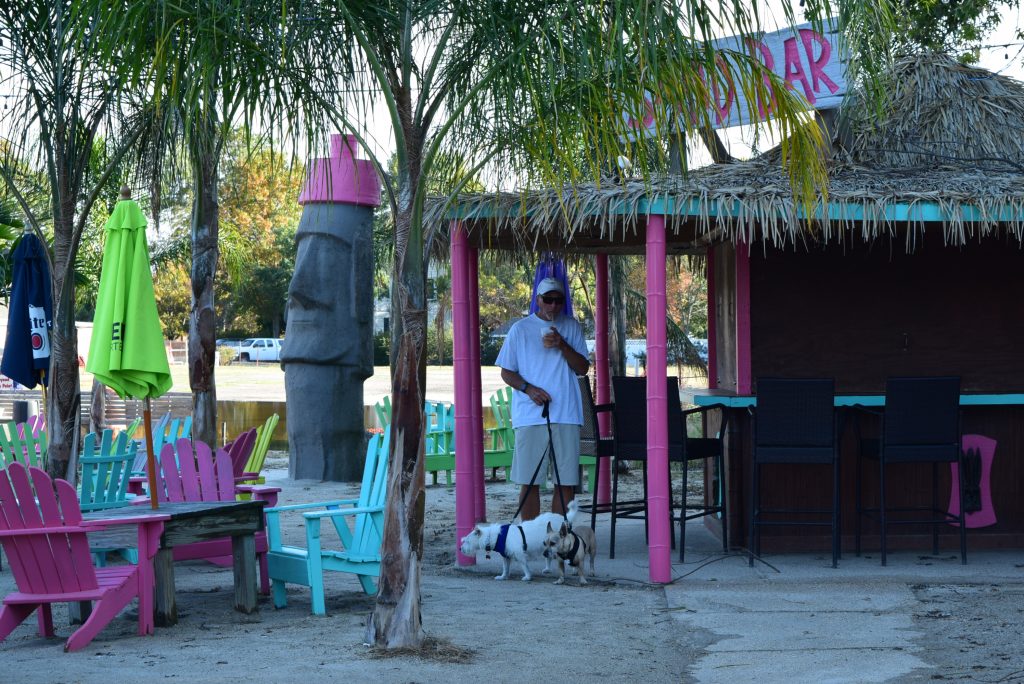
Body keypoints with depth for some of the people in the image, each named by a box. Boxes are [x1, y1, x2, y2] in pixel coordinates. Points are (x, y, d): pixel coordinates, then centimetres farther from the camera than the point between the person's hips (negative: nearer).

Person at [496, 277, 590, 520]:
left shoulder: (571, 327, 11)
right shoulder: (520, 329, 6)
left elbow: (583, 368, 6)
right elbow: (506, 372, 8)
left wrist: (562, 345, -9)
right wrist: (528, 388, -10)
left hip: (566, 414, 2)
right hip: (530, 415, -1)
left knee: (567, 481, 1)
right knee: (529, 481, -1)